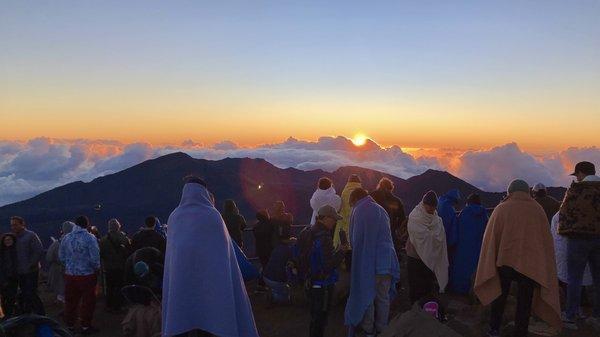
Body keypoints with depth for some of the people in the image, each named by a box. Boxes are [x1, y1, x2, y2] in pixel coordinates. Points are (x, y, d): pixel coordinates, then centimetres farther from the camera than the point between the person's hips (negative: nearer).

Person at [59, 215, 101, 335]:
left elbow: (61, 257, 5)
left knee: (70, 301, 15)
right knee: (88, 301, 8)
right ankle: (85, 326, 15)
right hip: (87, 274, -4)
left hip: (70, 274, 4)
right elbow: (94, 258, -16)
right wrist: (97, 268, 1)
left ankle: (70, 325, 27)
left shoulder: (66, 238, 0)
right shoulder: (90, 238, -14)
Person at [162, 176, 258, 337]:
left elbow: (170, 250, 11)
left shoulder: (174, 216, 5)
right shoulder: (212, 214, -6)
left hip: (179, 277, 4)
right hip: (208, 273, -3)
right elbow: (224, 248, -5)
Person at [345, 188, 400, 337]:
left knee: (366, 294, 10)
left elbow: (354, 240, -1)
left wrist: (357, 254, 17)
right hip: (386, 260, 4)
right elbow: (387, 236, 13)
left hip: (367, 261, -4)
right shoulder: (381, 210, 8)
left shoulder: (358, 211, -5)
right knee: (383, 296, 13)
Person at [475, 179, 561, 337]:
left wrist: (490, 266, 7)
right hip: (531, 264, 0)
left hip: (504, 261, 0)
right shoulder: (538, 210, 0)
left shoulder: (501, 209, -4)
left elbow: (490, 239, -2)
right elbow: (547, 241, 6)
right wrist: (545, 270, 15)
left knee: (500, 296, 18)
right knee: (524, 301, 12)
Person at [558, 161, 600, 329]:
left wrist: (564, 232, 6)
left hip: (578, 238, -5)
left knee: (574, 278, 1)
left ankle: (570, 317, 4)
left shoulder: (575, 190, -11)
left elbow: (564, 213, -7)